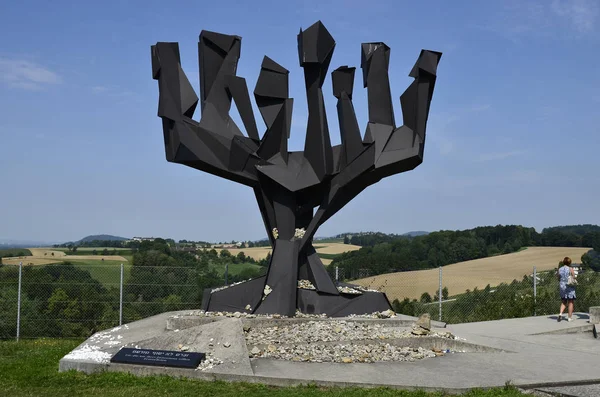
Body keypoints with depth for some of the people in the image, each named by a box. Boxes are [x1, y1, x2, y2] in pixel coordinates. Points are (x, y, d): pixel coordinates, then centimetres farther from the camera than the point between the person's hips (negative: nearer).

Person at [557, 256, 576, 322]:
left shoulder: (559, 269, 3)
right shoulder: (571, 269, -8)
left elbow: (558, 279, 8)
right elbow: (574, 278, -6)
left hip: (562, 286, 4)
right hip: (570, 286, -4)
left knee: (563, 302, 15)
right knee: (570, 302, 5)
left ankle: (560, 313, -7)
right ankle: (570, 317, 7)